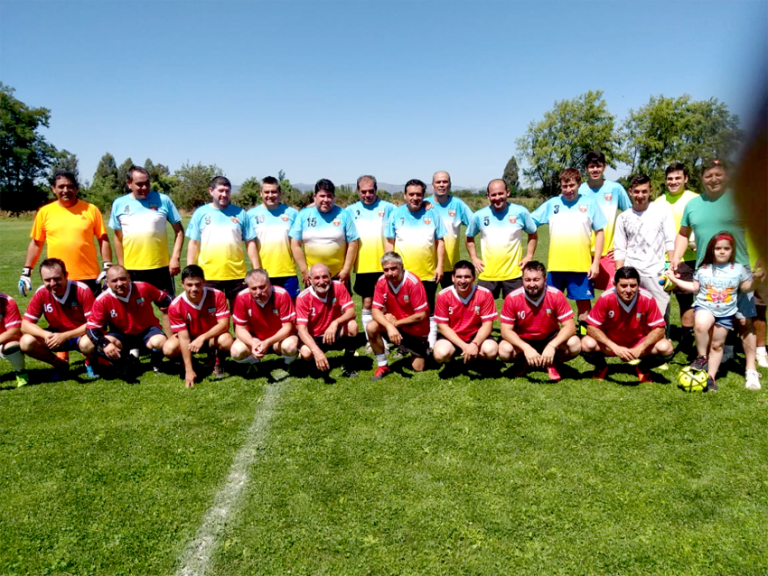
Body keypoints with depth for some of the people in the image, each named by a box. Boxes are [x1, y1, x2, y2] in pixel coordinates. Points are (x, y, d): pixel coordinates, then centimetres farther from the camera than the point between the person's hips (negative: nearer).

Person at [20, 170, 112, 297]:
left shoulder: (91, 210, 2)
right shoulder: (45, 212, 5)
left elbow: (103, 240, 3)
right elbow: (36, 243, 11)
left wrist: (107, 268, -6)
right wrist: (26, 272, 7)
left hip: (89, 278, -1)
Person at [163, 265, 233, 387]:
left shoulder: (217, 295, -22)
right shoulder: (175, 306, -22)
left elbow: (224, 324, -24)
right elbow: (184, 337, -23)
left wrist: (202, 338, -39)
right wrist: (189, 371, -26)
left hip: (213, 337, -1)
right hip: (190, 339, 1)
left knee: (226, 340, -35)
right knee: (169, 348, -28)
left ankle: (218, 363, 1)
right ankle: (186, 363, 9)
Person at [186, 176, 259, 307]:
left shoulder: (240, 213, 6)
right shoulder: (200, 213, 6)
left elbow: (250, 243, 6)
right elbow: (193, 244, 7)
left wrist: (256, 270, 1)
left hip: (236, 275, 0)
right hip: (208, 275, 0)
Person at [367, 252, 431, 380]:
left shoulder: (413, 282, -27)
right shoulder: (381, 282, -14)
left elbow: (421, 315, -24)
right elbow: (375, 310, -15)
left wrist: (396, 323, -20)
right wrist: (389, 326, -33)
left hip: (416, 330, -3)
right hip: (394, 324, 3)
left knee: (418, 368, 0)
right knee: (371, 327, -25)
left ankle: (423, 349, 36)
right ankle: (382, 366, -6)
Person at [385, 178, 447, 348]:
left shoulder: (432, 214, 3)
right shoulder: (396, 214, 2)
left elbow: (440, 241, 5)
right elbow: (389, 242, 3)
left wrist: (440, 266, -2)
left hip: (428, 273, 1)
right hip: (403, 274, 0)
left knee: (429, 312, 10)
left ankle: (431, 346, 20)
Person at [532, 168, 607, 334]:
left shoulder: (589, 203, 3)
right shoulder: (551, 204, 7)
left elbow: (599, 233, 4)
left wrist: (596, 262, -3)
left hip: (582, 266, -1)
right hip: (555, 265, 2)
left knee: (584, 304, 6)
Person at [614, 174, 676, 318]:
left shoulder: (662, 211, 6)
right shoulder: (623, 217, 10)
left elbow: (670, 242, 3)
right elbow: (620, 250, 9)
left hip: (656, 273, -1)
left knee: (661, 315, -4)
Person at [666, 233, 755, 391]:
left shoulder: (738, 269, 2)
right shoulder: (703, 269, 3)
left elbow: (746, 287, 9)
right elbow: (695, 287, 11)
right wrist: (675, 279, 9)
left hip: (726, 313, 1)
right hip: (705, 307, -1)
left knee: (717, 345, 6)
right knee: (701, 325, -36)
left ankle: (711, 376, 18)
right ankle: (702, 357, -16)